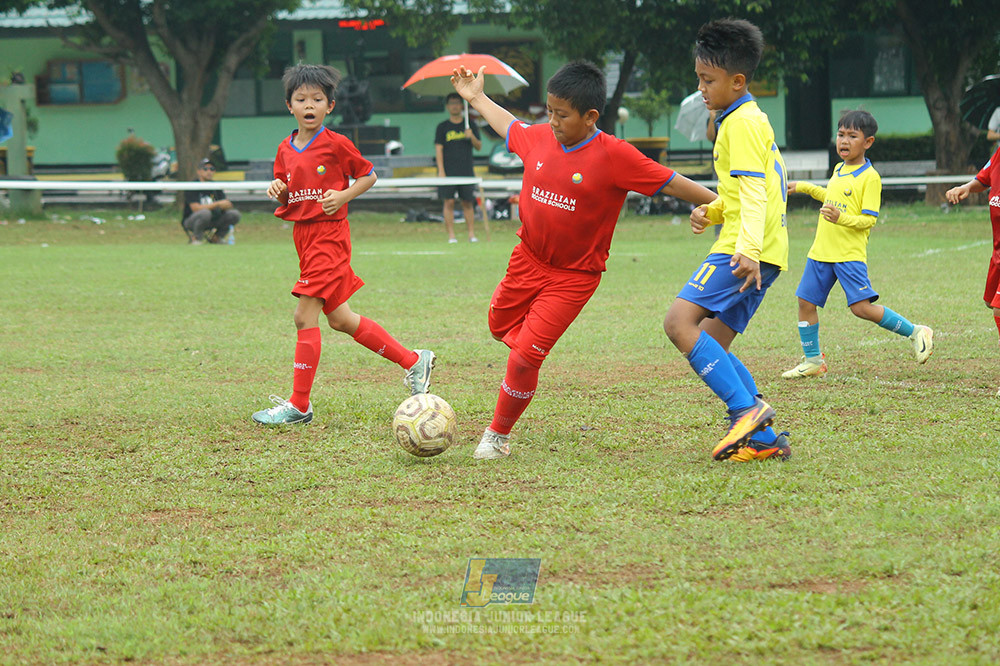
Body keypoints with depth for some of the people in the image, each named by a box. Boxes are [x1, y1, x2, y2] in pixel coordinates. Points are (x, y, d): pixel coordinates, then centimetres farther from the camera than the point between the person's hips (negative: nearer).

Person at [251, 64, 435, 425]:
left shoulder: (336, 144, -8)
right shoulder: (286, 150, 10)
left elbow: (368, 175, 3)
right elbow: (284, 200, 18)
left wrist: (343, 196, -12)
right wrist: (278, 190, -4)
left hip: (329, 235, -8)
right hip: (302, 233, 8)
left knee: (305, 317, -11)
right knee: (340, 319, 13)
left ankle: (299, 405, -5)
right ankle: (413, 361, 26)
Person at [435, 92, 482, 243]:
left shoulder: (470, 126, 10)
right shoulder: (442, 127, 6)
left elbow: (479, 147, 8)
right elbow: (438, 149, 1)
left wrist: (472, 137, -13)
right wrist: (441, 171, -8)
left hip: (466, 171, 1)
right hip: (448, 171, -1)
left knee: (468, 202, 2)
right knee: (449, 202, -5)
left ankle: (471, 234, 6)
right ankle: (451, 235, -3)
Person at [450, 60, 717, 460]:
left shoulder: (614, 156, -19)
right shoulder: (537, 139, -3)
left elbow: (671, 184, -15)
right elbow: (509, 127, 21)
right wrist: (476, 99, 29)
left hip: (573, 277, -6)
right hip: (528, 260, 6)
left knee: (524, 358, -10)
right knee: (500, 325, 24)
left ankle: (498, 436, 9)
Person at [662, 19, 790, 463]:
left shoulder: (742, 122, -9)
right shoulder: (749, 119, 23)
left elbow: (753, 191, -21)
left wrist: (748, 249, -32)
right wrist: (711, 212, 12)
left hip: (746, 253, -11)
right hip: (759, 255, 11)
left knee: (679, 321, -20)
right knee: (711, 347, 10)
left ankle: (747, 410, -26)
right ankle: (763, 439, 5)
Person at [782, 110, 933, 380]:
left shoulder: (870, 177, -11)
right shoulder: (838, 170, 14)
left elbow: (869, 219, -16)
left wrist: (841, 217, -31)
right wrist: (803, 187, 35)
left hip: (850, 255, -8)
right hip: (821, 251, 8)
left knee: (862, 307, -15)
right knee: (806, 302, 6)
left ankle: (916, 333, 1)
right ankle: (813, 360, 19)